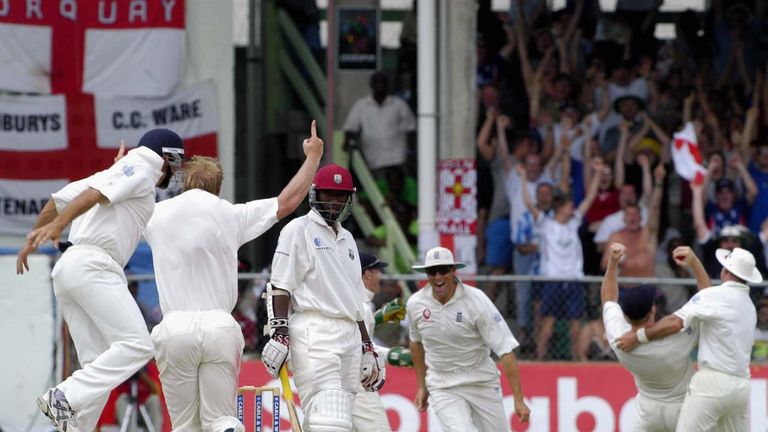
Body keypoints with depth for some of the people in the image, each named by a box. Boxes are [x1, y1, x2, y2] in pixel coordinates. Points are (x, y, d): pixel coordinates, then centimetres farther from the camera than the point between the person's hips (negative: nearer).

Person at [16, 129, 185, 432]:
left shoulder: (114, 172, 27)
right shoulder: (141, 171, 2)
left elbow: (58, 200, 29)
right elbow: (94, 194, -15)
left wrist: (36, 235, 40)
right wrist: (57, 225, -28)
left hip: (67, 270, 9)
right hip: (93, 266, -9)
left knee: (97, 364, 6)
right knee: (136, 346, -16)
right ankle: (65, 399, -25)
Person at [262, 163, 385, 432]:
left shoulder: (347, 239, 24)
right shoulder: (298, 230, 1)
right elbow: (280, 286, -6)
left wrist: (367, 347, 23)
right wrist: (279, 334, -17)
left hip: (349, 334, 8)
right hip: (314, 332, -8)